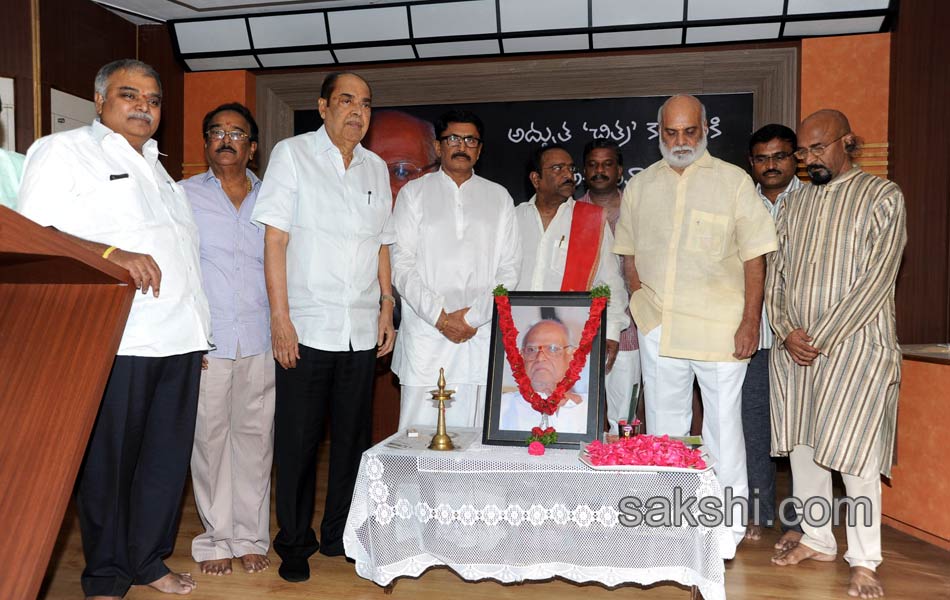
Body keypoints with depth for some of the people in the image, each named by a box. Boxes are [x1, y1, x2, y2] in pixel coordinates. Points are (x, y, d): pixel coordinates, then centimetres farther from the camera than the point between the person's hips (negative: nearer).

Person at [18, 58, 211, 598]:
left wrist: (199, 329, 20)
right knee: (108, 461, 3)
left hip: (180, 340, 6)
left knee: (168, 457, 10)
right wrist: (111, 254, -22)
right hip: (116, 343, -6)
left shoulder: (158, 167, 23)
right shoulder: (63, 150, 3)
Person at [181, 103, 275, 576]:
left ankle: (251, 536, 18)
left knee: (255, 435, 5)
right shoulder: (184, 195, 7)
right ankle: (216, 537, 18)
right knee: (209, 435, 3)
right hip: (206, 339, -1)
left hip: (260, 340, 2)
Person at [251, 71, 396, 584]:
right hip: (306, 328, -4)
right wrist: (280, 318, -12)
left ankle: (340, 535, 27)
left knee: (353, 437, 11)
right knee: (298, 440, 4)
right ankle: (295, 543, 21)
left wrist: (386, 308, 10)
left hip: (362, 331, 4)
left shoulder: (375, 168, 13)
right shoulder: (292, 154, 0)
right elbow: (275, 239, -6)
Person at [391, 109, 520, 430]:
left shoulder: (499, 197, 14)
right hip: (425, 335, -1)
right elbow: (401, 265, 1)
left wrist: (474, 316, -7)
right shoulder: (414, 193, 10)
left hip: (481, 337, 1)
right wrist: (440, 317, -9)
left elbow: (509, 269, 7)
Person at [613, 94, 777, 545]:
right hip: (658, 327, 4)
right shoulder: (640, 187, 10)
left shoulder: (733, 181, 0)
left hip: (720, 328, -3)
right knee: (661, 425, 12)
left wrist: (751, 320, -9)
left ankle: (730, 522, 17)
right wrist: (642, 309, 7)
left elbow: (754, 258, -2)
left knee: (723, 423, 3)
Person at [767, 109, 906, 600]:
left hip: (854, 344, -5)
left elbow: (876, 278, -10)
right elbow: (775, 273, 11)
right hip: (794, 346, 5)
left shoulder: (883, 196, -2)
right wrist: (787, 331, -5)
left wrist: (822, 339, -13)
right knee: (801, 444, 10)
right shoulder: (796, 203, 14)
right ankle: (817, 540, 25)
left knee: (853, 451, -6)